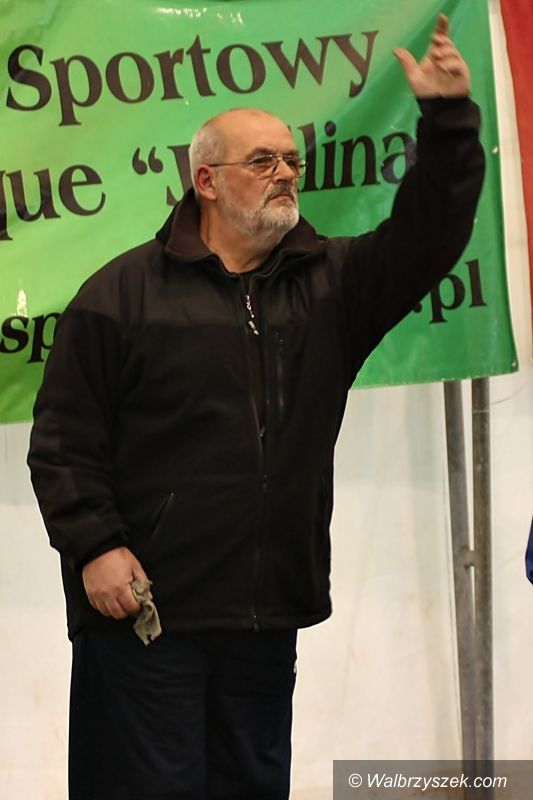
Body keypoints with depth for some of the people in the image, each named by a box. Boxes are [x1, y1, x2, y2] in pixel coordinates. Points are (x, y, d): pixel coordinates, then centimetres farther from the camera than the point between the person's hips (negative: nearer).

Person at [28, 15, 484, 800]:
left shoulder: (333, 282, 12)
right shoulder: (123, 293, -1)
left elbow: (429, 236, 2)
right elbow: (64, 435, -3)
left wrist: (448, 120, -9)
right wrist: (93, 544, -12)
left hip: (267, 615, 5)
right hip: (144, 610, -5)